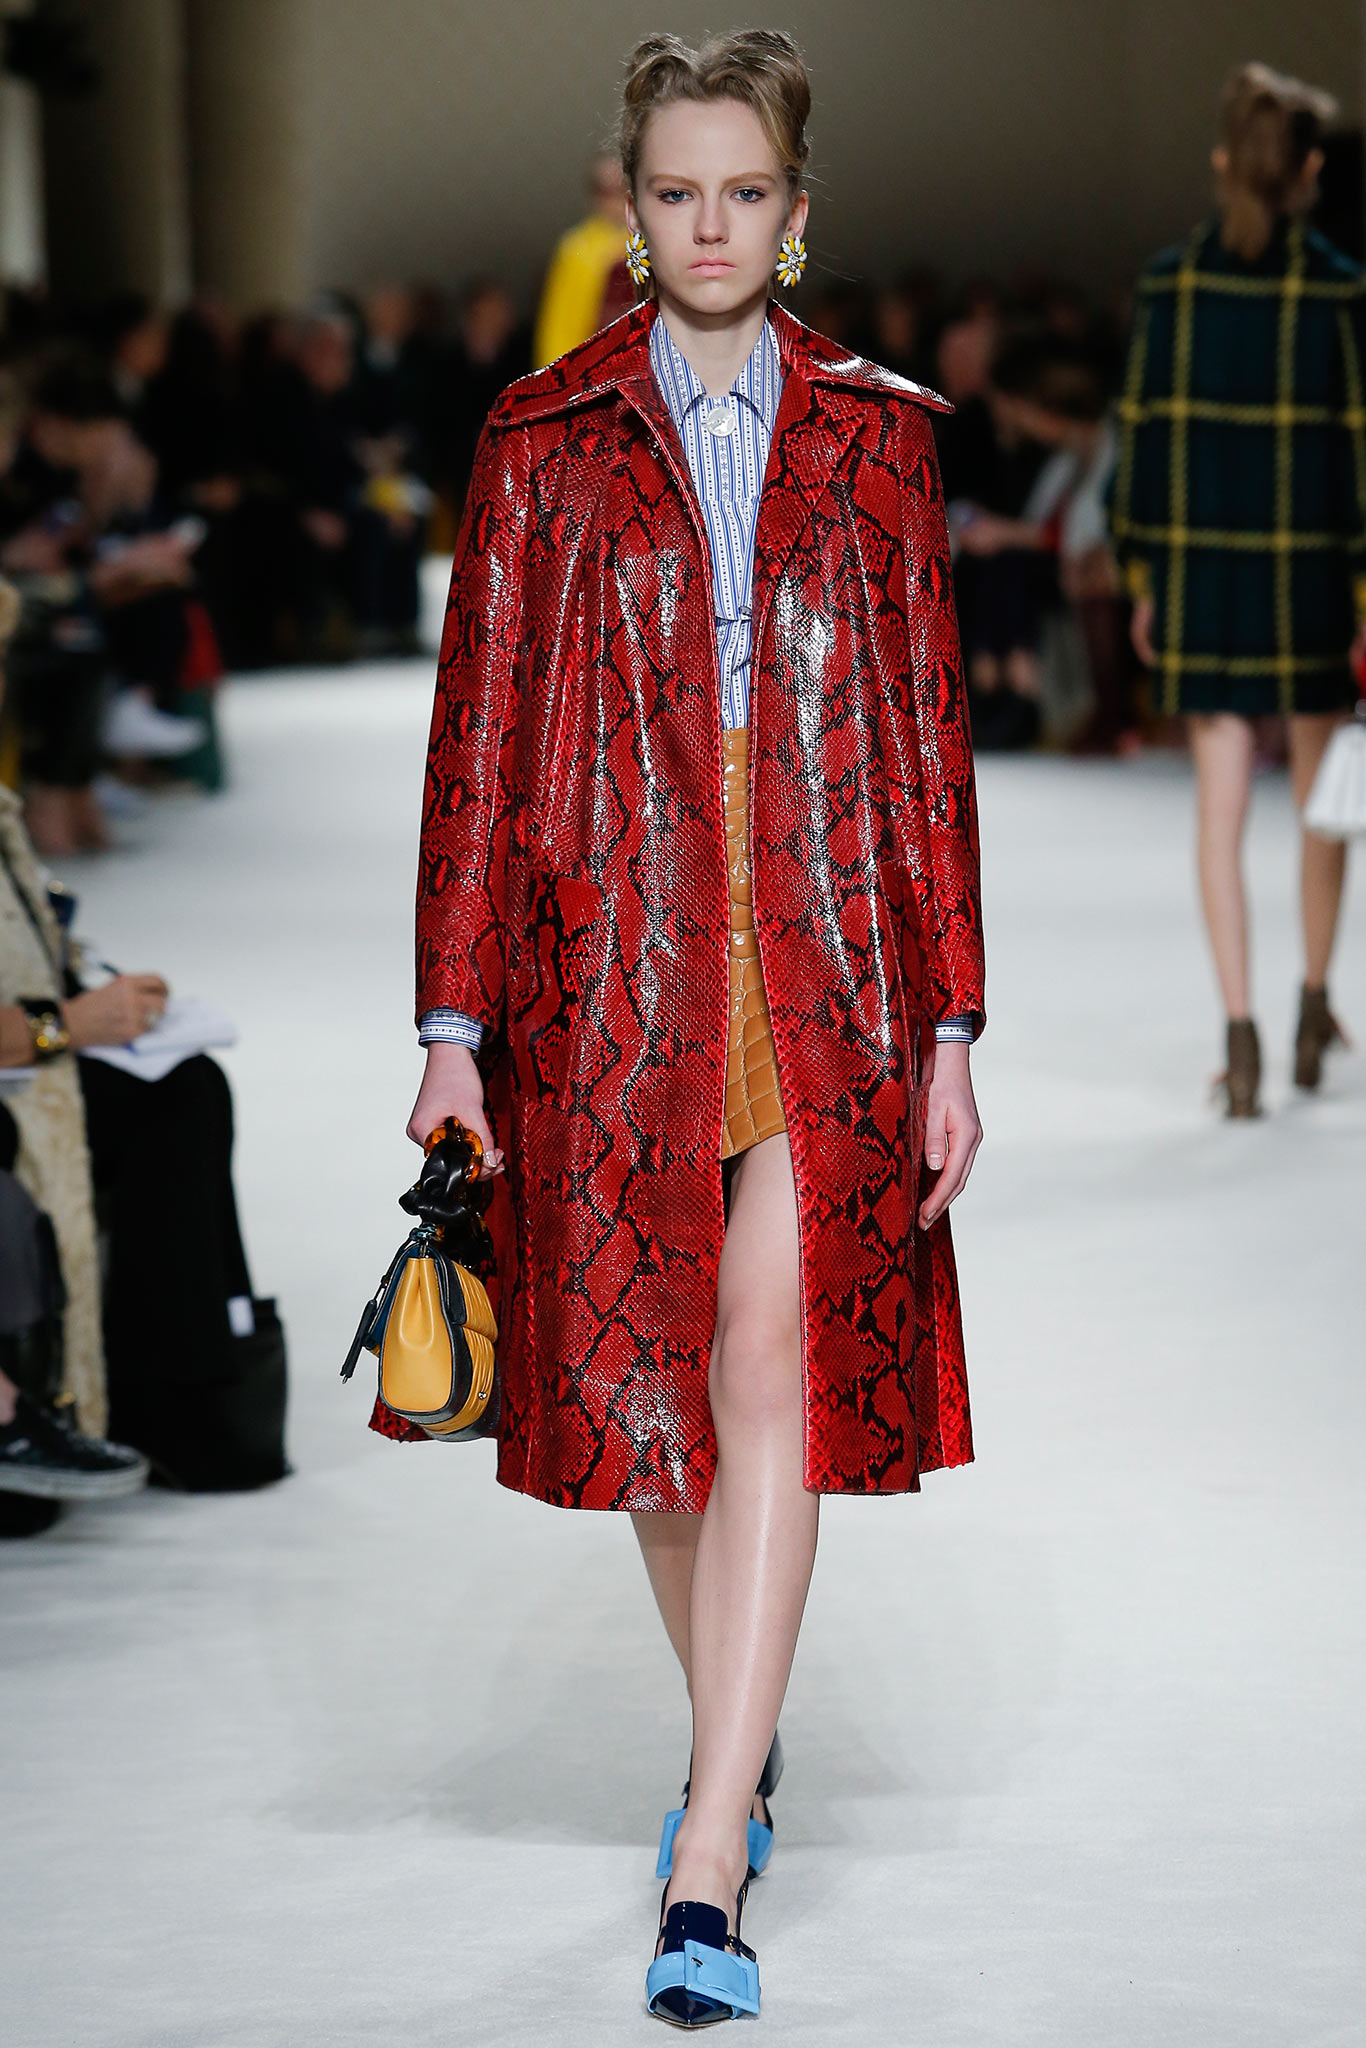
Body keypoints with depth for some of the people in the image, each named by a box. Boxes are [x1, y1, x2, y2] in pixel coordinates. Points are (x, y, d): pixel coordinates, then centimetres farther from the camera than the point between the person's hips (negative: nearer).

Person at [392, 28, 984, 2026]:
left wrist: (947, 1027, 2)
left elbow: (929, 739, 6)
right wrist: (455, 1022, -2)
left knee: (775, 1387, -10)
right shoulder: (547, 440, 5)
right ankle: (743, 1736, 34)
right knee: (644, 1389, 9)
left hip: (826, 969, -1)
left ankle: (707, 1877, -11)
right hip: (614, 968, 1)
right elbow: (480, 738, 4)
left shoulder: (876, 435, 6)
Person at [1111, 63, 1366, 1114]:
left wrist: (1145, 579, 9)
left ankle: (1241, 1026, -4)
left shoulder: (1172, 281, -1)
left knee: (1222, 806, 3)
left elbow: (1144, 426, 1)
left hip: (1202, 565, 1)